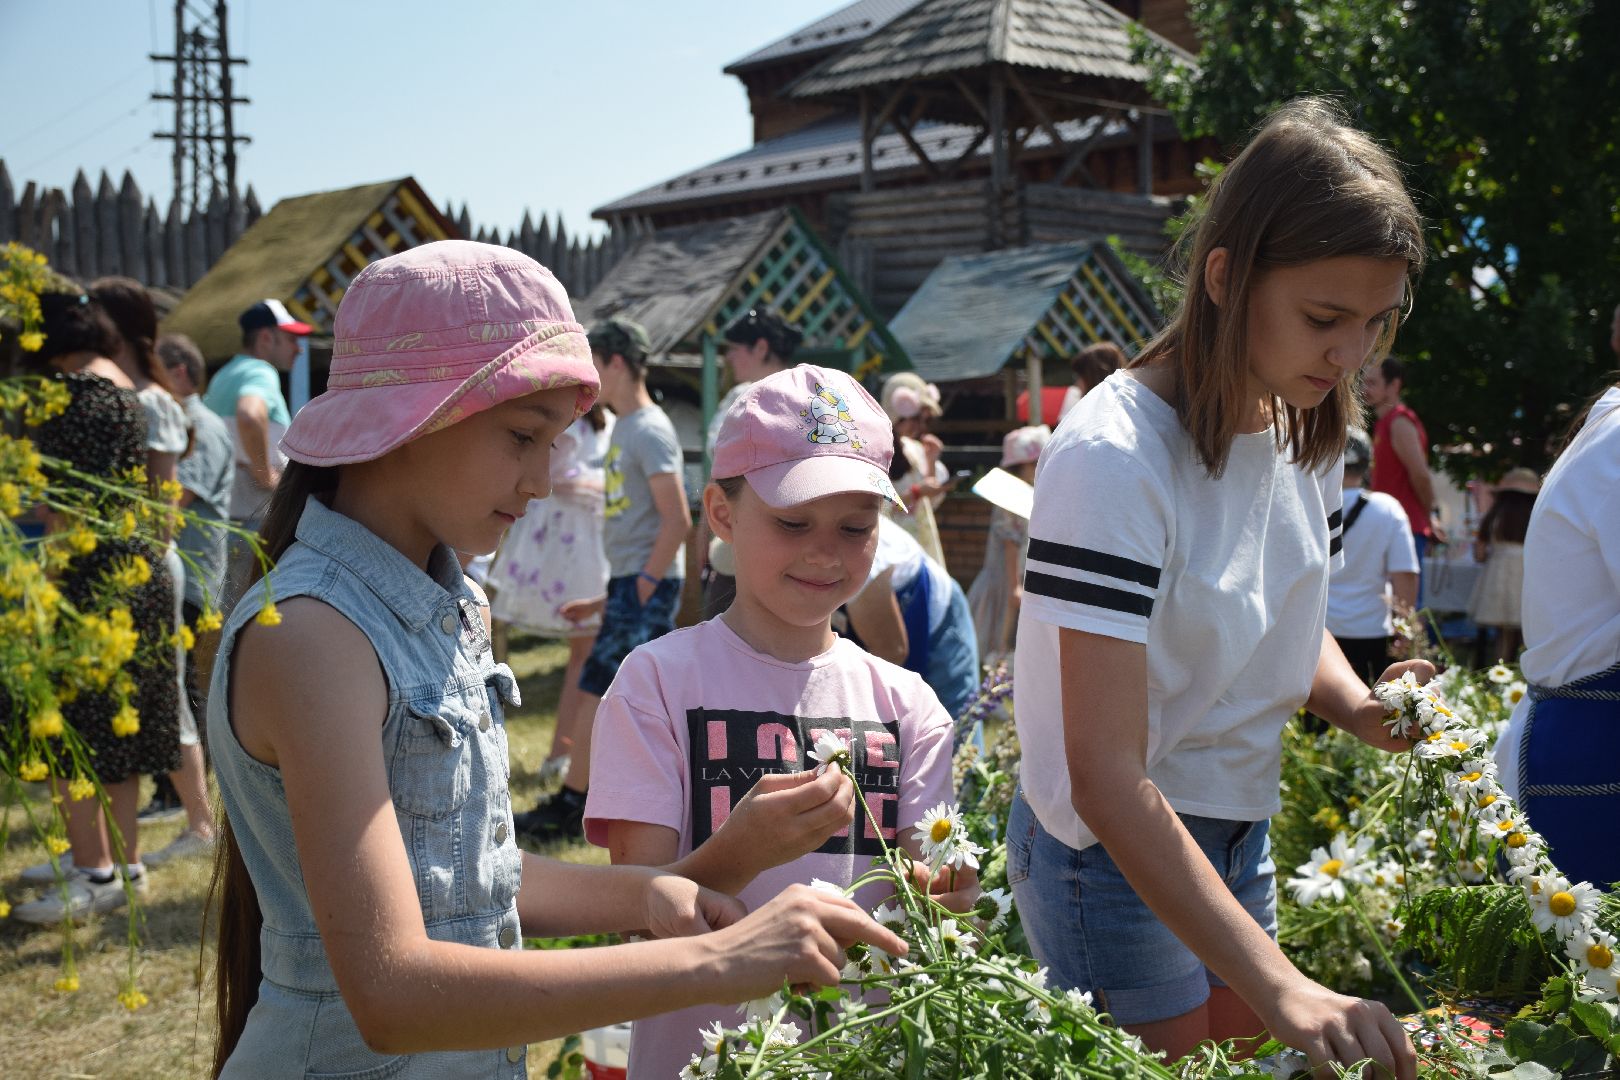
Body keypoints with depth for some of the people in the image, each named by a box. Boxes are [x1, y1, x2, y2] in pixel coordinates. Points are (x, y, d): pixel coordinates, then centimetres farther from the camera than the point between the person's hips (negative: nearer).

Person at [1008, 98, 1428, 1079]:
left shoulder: (1308, 430, -2)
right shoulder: (1115, 457, -26)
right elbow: (1106, 776, -31)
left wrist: (1359, 705, -7)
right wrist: (1280, 986, -37)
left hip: (1240, 835, 7)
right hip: (1114, 852, -7)